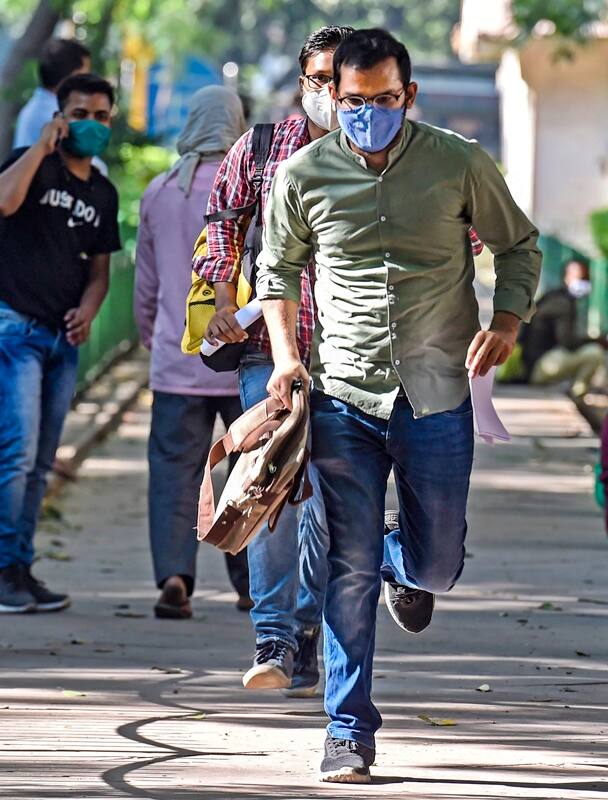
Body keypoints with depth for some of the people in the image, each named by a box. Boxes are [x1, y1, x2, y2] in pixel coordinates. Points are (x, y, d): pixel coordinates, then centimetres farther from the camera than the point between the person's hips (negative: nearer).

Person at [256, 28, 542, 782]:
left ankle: (403, 566, 45)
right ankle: (349, 731, 5)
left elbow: (519, 246, 10)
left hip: (436, 399, 0)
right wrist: (285, 354, 2)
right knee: (350, 569, -2)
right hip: (343, 399, 0)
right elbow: (277, 267, 14)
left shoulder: (459, 163, -3)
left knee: (436, 567, 7)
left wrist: (506, 323, -6)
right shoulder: (303, 174, -1)